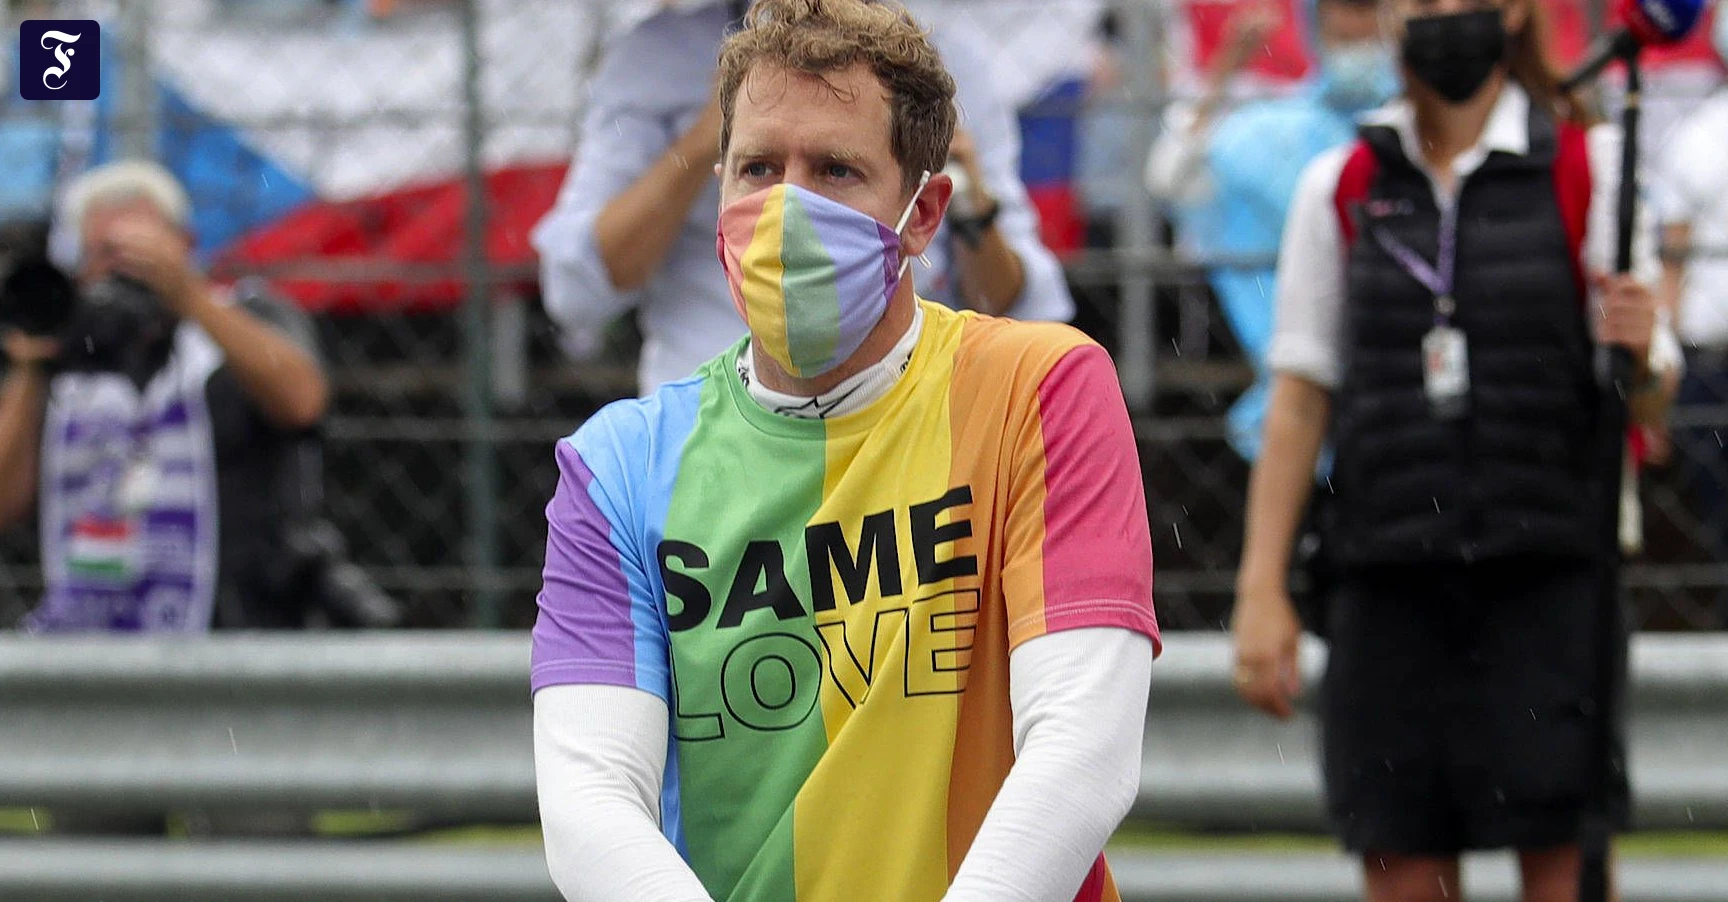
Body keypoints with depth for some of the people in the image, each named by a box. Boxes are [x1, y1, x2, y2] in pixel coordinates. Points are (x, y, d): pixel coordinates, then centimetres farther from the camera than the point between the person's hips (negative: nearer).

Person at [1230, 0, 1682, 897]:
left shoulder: (1587, 168, 2)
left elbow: (1645, 402, 0)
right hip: (1391, 578, 2)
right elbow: (1299, 397, 9)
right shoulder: (1340, 187, 8)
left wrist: (1642, 357, -24)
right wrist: (1261, 587, 3)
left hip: (1546, 576, -2)